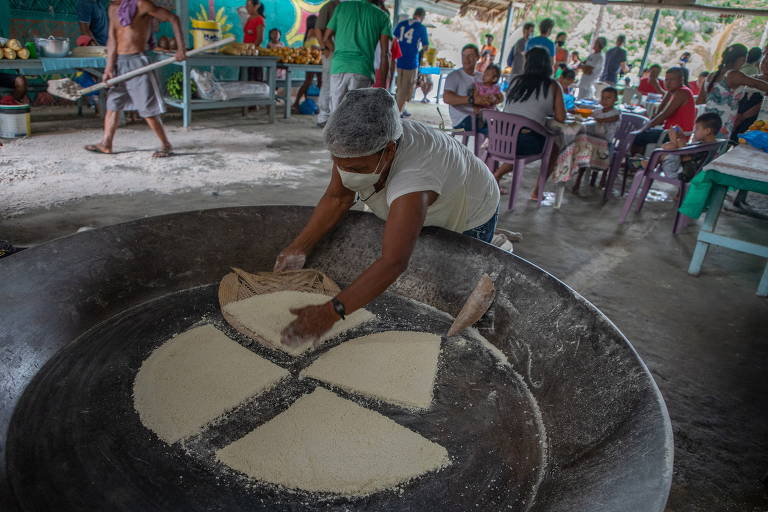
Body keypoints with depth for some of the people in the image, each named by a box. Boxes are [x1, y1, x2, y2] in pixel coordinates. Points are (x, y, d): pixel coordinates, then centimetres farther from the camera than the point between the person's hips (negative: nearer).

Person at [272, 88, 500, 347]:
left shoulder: (413, 177, -50)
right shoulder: (354, 146, -30)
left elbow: (393, 262, -57)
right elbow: (337, 199, -18)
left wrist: (330, 313, -61)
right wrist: (298, 248, -28)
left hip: (469, 215, -6)